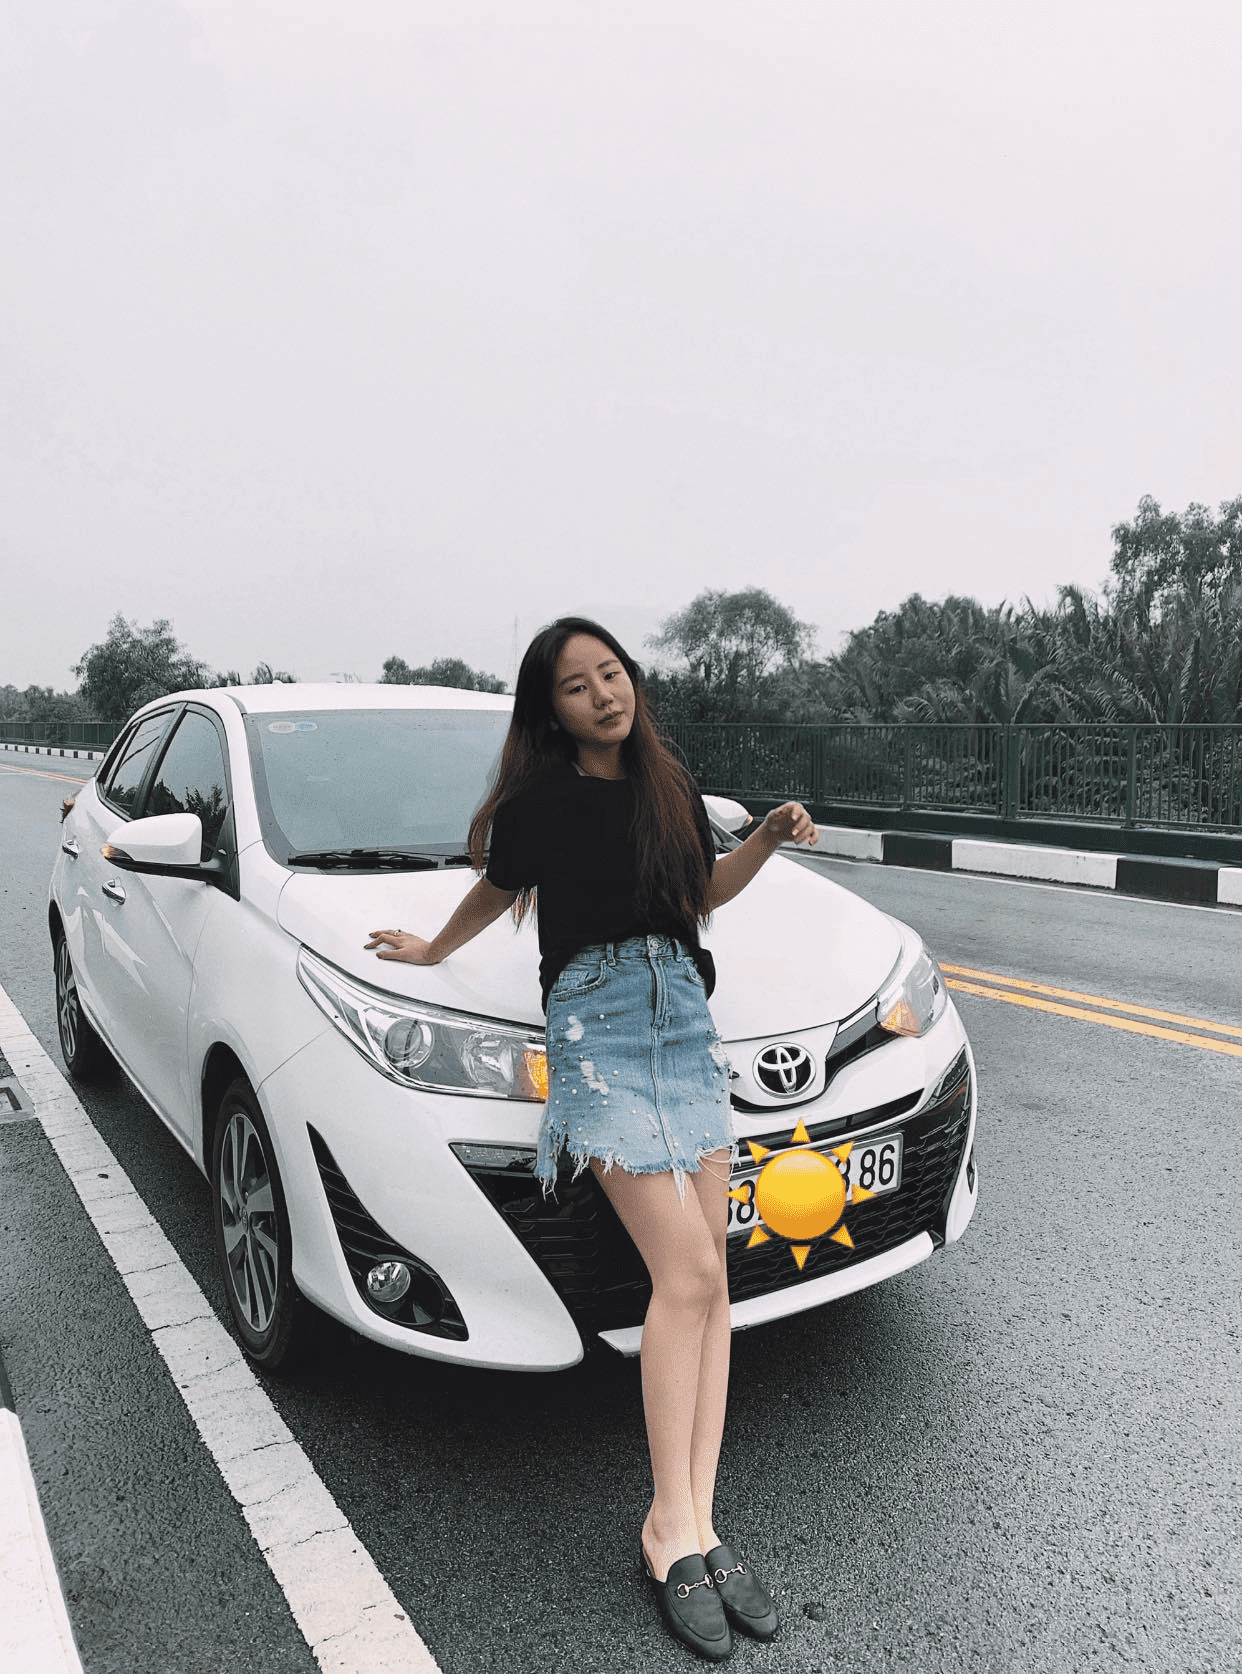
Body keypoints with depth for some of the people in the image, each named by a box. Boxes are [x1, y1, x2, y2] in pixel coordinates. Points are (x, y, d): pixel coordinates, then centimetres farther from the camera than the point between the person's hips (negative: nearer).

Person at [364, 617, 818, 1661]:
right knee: (688, 1274, -13)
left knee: (708, 1278, 1)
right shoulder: (541, 801, -6)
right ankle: (672, 1528, 2)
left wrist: (771, 838, 6)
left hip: (687, 1020, 6)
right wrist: (431, 951, 25)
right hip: (598, 1031, -6)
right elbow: (499, 890, 12)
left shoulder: (668, 784, 9)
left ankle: (698, 1522, 11)